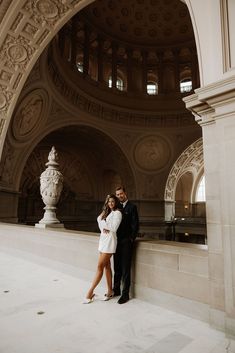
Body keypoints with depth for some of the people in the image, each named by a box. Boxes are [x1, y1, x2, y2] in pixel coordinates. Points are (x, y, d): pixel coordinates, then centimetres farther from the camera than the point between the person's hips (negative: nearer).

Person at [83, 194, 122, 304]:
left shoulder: (117, 213, -6)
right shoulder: (106, 212, 16)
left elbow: (113, 228, -13)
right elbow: (101, 225, 15)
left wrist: (103, 222, -4)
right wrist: (104, 229, -5)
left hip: (110, 240, -8)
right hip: (103, 240, 8)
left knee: (100, 266, -5)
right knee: (107, 266, 11)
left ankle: (90, 292, 2)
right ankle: (110, 291, 20)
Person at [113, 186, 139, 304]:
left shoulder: (132, 207, -5)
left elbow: (135, 225, -7)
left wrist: (131, 239, -10)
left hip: (126, 242, -5)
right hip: (117, 241, 5)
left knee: (125, 269, 1)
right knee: (117, 268, 14)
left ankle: (125, 294, 11)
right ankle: (116, 290, 28)